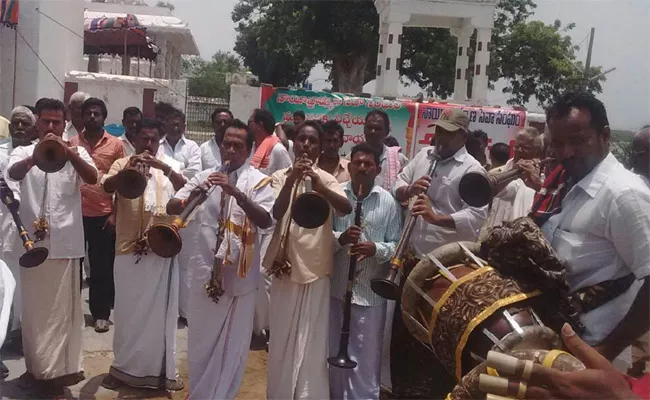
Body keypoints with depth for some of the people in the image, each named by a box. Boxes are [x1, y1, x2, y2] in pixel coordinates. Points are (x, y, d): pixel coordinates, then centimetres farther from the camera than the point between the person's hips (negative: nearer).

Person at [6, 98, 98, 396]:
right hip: (32, 242, 1)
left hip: (65, 243, -1)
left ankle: (59, 370, 13)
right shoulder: (23, 152, 7)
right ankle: (37, 368, 24)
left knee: (62, 309, 3)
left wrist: (68, 152, -32)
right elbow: (13, 173, -16)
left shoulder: (76, 153, 6)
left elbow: (92, 178, -14)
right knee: (33, 308, 10)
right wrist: (35, 157, -38)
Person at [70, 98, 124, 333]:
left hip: (104, 214, -2)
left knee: (101, 268, 6)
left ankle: (100, 313, 17)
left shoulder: (116, 145, 0)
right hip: (76, 213, 2)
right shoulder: (71, 143, 5)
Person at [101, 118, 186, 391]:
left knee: (161, 310, 7)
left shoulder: (170, 165, 10)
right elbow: (107, 187, -12)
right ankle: (124, 367, 23)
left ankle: (161, 369, 18)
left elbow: (185, 188, -8)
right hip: (129, 248, -1)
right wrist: (128, 168, -30)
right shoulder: (122, 164, 7)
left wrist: (164, 167, -25)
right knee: (128, 310, 8)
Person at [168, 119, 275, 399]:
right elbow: (171, 208, 1)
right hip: (204, 272, 3)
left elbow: (266, 221, -18)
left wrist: (236, 192, -29)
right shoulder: (205, 176, 6)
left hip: (240, 276, -2)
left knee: (232, 345, 10)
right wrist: (193, 195, -20)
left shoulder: (259, 181, -3)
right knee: (200, 341, 17)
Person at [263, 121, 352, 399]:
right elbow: (275, 214, -12)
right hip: (286, 264, 1)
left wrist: (319, 186, -31)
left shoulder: (327, 179, 3)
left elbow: (346, 209, -16)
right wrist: (291, 180, -24)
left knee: (312, 339, 1)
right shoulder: (280, 176, 3)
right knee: (283, 336, 10)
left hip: (316, 267, 0)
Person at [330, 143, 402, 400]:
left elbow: (398, 245, 0)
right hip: (337, 286, 2)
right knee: (334, 351, 17)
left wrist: (375, 249, -19)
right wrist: (339, 238, -19)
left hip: (371, 291, -1)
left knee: (366, 357, 8)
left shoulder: (388, 202, -2)